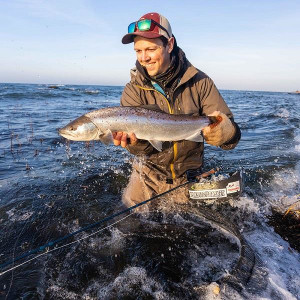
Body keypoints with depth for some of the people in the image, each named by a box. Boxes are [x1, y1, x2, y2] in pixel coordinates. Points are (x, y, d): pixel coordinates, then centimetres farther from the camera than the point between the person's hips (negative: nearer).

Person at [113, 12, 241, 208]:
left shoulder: (200, 82, -12)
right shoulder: (133, 90, -11)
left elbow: (232, 140, -16)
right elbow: (142, 146, -20)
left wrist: (223, 130, -40)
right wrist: (135, 141, -43)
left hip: (189, 179, 0)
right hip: (148, 175, 1)